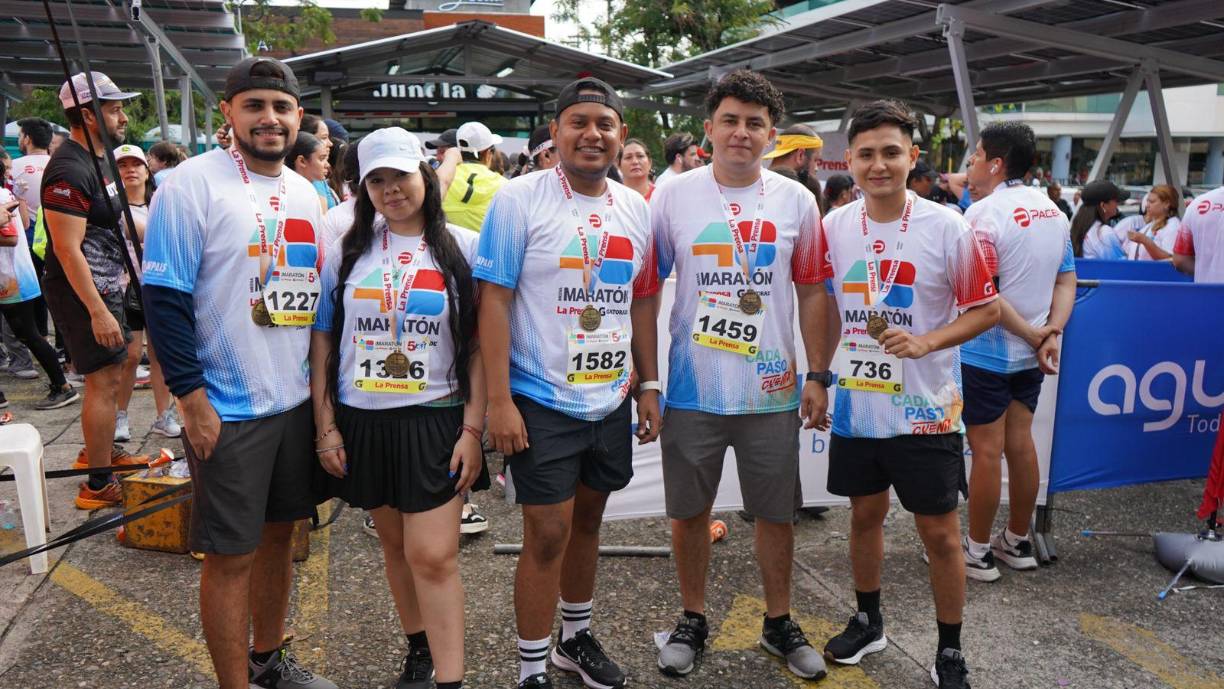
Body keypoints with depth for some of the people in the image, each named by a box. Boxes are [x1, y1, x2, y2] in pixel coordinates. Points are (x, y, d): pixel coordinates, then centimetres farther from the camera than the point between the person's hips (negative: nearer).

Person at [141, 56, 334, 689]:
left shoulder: (306, 192, 10)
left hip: (298, 399, 7)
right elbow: (163, 298, -13)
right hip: (227, 409, -6)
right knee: (231, 554, 3)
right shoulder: (192, 185, -10)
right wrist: (192, 398, -16)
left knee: (278, 532, 17)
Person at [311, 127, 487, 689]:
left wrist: (472, 429, -8)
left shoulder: (464, 248, -1)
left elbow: (480, 346, -2)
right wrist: (325, 427, 3)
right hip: (361, 421, 3)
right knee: (395, 544, 15)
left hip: (435, 419, -3)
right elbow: (323, 342, 7)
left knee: (433, 556, -7)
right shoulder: (345, 252, 6)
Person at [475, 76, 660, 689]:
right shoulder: (519, 199, -9)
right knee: (547, 535, 0)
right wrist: (498, 401, -16)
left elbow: (641, 302, 12)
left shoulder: (635, 209, 6)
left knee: (587, 522, 18)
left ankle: (576, 637, 38)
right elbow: (494, 300, -12)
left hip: (611, 401, 5)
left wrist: (648, 386, 9)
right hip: (541, 402, -5)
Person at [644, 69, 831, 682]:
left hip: (773, 390, 1)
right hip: (691, 389, -1)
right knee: (689, 511, 11)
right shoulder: (672, 195, -2)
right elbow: (647, 291, 1)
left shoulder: (796, 200, 2)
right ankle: (692, 620, 32)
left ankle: (779, 623, 33)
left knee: (777, 512, 12)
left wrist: (817, 376, 3)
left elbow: (812, 292, 7)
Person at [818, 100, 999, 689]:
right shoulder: (834, 227, -1)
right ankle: (868, 622, 38)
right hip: (855, 404, 4)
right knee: (864, 514, 18)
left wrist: (928, 341, -21)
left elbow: (986, 309, -6)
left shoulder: (947, 228, -11)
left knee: (939, 531, 7)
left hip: (924, 409, -3)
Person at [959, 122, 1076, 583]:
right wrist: (1052, 332, -5)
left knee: (987, 451, 1)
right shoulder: (1054, 212, 8)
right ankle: (1018, 541, 27)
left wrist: (1034, 337, -13)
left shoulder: (984, 213, -17)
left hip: (986, 351, -7)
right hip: (1029, 355, 7)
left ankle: (978, 551, 13)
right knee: (1021, 443, 15)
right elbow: (1067, 282, 7)